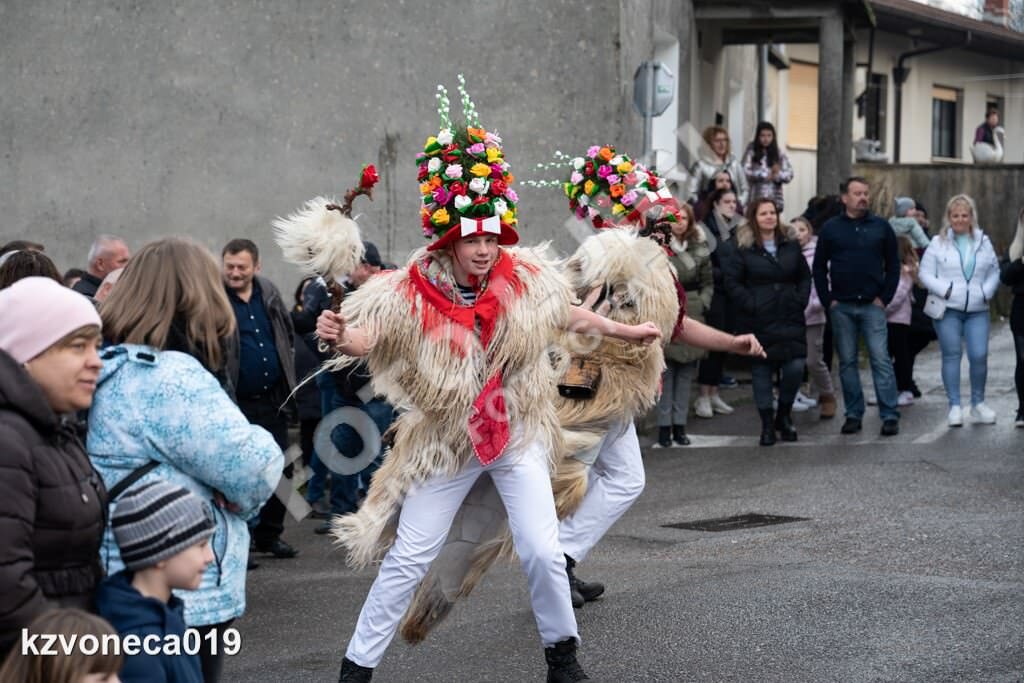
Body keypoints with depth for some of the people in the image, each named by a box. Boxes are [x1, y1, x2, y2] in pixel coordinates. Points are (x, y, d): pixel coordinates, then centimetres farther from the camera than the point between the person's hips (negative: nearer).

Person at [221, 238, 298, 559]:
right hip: (236, 404, -6)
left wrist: (287, 372, 14)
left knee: (280, 469, 11)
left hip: (273, 400, 6)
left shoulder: (269, 293, 8)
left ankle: (270, 535, 25)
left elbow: (288, 331, 20)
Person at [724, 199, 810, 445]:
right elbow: (732, 281, -5)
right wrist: (750, 304, -13)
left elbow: (805, 276, 16)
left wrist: (800, 300, 1)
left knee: (795, 367, -7)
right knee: (761, 371, 2)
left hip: (790, 319, 3)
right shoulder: (743, 249, -2)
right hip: (758, 321, -3)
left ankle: (784, 415, 15)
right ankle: (767, 424, 12)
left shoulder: (791, 246, 10)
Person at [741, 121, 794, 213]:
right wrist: (766, 175, -9)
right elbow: (745, 171, -9)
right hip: (756, 200, -2)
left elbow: (789, 174, 5)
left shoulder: (780, 154, 10)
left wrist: (778, 175, -16)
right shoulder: (751, 153, 3)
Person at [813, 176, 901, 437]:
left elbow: (893, 265, 7)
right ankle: (853, 415, 12)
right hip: (841, 307, 1)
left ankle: (890, 416, -6)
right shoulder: (830, 228, 5)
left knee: (881, 360, -7)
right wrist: (828, 301, 0)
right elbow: (819, 267, 8)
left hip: (872, 305, -1)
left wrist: (885, 297, -2)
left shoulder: (881, 227, 5)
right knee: (847, 362, 5)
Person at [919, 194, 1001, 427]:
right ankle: (954, 406, 6)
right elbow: (925, 273, 1)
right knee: (952, 355, -1)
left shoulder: (983, 242, 11)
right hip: (948, 309, -2)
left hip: (977, 310, 2)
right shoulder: (938, 243, 3)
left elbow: (994, 272, 15)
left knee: (979, 355, -5)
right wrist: (944, 290, -12)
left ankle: (978, 404, 12)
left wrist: (986, 292, -3)